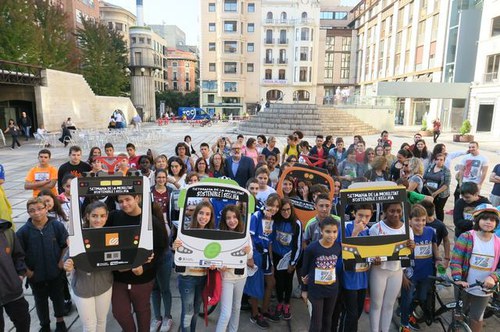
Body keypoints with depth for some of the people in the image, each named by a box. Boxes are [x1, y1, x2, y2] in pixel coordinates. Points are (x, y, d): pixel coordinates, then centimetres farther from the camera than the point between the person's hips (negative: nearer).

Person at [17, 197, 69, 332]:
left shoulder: (57, 226, -14)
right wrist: (26, 270, -7)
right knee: (40, 301, 20)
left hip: (56, 273, -1)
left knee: (58, 298, 17)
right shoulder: (23, 231, -12)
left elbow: (67, 245, -6)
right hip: (36, 275, 1)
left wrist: (61, 262, -10)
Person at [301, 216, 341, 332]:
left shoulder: (339, 247, -9)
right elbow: (305, 269, -5)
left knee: (327, 319, 19)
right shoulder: (311, 248, -17)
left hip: (332, 289, 3)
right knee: (316, 322, 5)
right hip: (315, 289, -3)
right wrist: (304, 289, 1)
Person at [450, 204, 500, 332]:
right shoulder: (466, 237, -14)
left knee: (476, 318, 18)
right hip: (464, 286, -1)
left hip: (484, 289, 2)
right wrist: (458, 279, -27)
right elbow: (455, 260, -16)